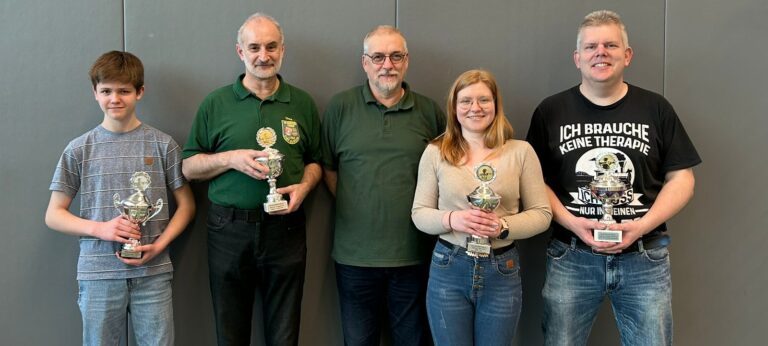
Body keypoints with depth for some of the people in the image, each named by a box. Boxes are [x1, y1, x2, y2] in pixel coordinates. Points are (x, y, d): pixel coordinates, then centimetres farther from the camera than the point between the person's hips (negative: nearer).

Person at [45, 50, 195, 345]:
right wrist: (100, 228, -10)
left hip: (153, 272, 0)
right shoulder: (79, 150, 2)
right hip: (98, 273, 1)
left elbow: (186, 204, 7)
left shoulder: (162, 144, 1)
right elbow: (54, 215, 6)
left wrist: (158, 245, -8)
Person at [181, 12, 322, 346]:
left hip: (285, 229, 1)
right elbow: (189, 167, 4)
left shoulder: (302, 103, 7)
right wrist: (231, 159, -13)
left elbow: (314, 160, 14)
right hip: (229, 230, -1)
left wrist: (304, 186, -7)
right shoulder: (215, 103, 2)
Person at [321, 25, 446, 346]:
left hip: (413, 255, 1)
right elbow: (328, 166, 5)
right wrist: (351, 208, -1)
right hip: (356, 255, -1)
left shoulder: (429, 111, 3)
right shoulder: (340, 106, 0)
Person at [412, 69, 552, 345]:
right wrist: (451, 219, -17)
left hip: (502, 271, 0)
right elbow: (419, 213, 3)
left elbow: (542, 214, 0)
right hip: (448, 270, 0)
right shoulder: (435, 152, 0)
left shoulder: (520, 151, -1)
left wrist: (504, 226, -18)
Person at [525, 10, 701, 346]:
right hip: (571, 257, 0)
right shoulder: (551, 111, 4)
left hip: (645, 258, 1)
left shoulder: (656, 108, 5)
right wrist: (572, 223, -13)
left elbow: (681, 178, 4)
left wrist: (641, 226, -11)